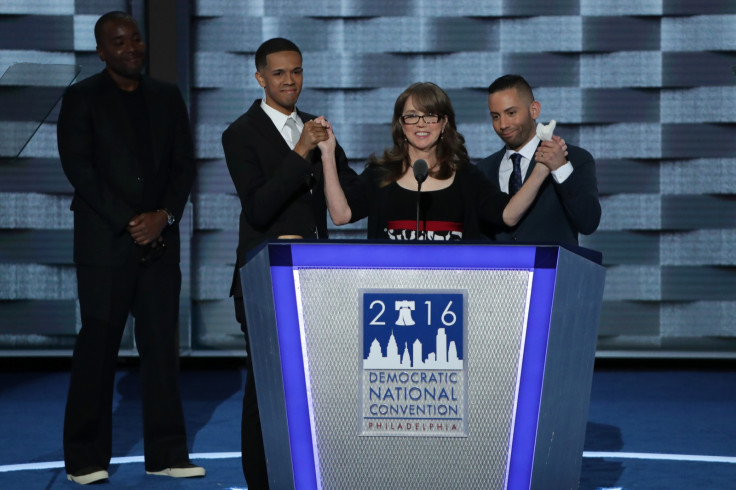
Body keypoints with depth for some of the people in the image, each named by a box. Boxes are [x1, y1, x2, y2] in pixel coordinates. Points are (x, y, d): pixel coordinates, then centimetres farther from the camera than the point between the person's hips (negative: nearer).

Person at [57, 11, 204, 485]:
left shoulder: (167, 97, 14)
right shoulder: (81, 99, 2)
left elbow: (185, 164, 11)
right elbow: (79, 168, -6)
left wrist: (165, 215, -6)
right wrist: (128, 223, -11)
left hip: (160, 239, 3)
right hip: (105, 241, -3)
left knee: (162, 344, 2)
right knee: (98, 346, -2)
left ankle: (167, 453, 6)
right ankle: (86, 458, 5)